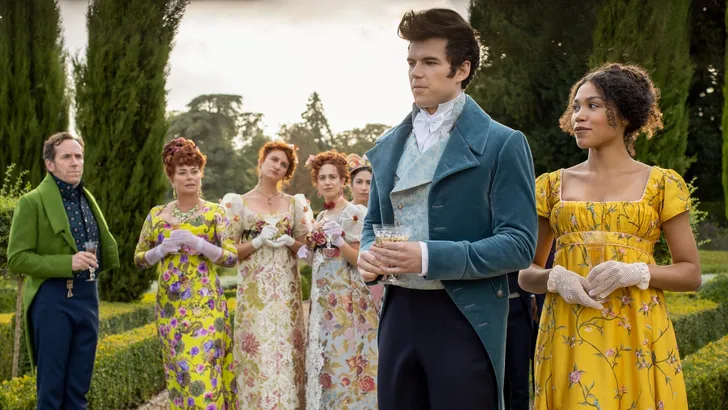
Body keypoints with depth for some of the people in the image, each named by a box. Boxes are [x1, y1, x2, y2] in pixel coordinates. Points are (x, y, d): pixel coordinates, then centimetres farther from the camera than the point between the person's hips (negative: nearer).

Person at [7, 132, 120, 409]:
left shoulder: (87, 200, 13)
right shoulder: (32, 202, -6)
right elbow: (17, 259, -12)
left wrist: (95, 264, 7)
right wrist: (67, 263, -20)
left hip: (88, 296, 6)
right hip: (52, 297, -6)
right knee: (51, 387, -1)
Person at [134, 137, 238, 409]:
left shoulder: (214, 213, -1)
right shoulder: (157, 214, 7)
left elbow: (232, 257, -7)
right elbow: (139, 259, 11)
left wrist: (198, 244, -18)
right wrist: (161, 250, -7)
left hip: (205, 304, -3)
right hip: (170, 306, 3)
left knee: (203, 371, -9)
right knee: (178, 372, 8)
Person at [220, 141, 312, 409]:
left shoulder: (295, 203, 11)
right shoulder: (239, 202, 3)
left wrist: (289, 241, -7)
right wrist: (258, 241, -14)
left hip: (287, 289, 3)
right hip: (255, 289, -2)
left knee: (287, 351, 1)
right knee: (258, 354, -4)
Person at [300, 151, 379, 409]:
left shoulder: (355, 213, -7)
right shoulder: (321, 217, 15)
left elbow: (359, 259, -11)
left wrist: (340, 241, -24)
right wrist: (308, 252, 3)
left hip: (347, 296, -8)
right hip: (323, 296, 8)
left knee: (345, 355, -8)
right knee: (324, 356, 8)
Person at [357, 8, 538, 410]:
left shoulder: (501, 143, -6)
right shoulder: (388, 147, 12)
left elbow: (519, 244, -12)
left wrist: (429, 257, -22)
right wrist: (367, 254, -2)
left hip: (464, 318, -5)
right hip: (399, 313, 5)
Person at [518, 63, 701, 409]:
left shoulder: (662, 184, 2)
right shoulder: (552, 185, 8)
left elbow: (691, 273, 3)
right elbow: (526, 273, 10)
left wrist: (637, 272, -14)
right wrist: (555, 278, -12)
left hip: (636, 335, -1)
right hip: (568, 336, 2)